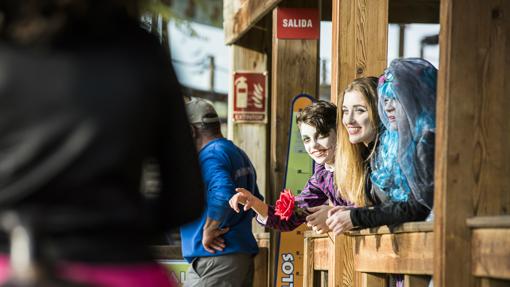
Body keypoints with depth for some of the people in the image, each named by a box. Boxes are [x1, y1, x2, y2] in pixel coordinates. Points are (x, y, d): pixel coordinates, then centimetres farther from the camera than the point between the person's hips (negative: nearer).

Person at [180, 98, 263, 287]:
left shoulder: (210, 156, -12)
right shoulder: (239, 154, 19)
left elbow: (224, 196, -29)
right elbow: (256, 202, 26)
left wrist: (208, 231, -17)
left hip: (215, 258, -10)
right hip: (244, 255, 10)